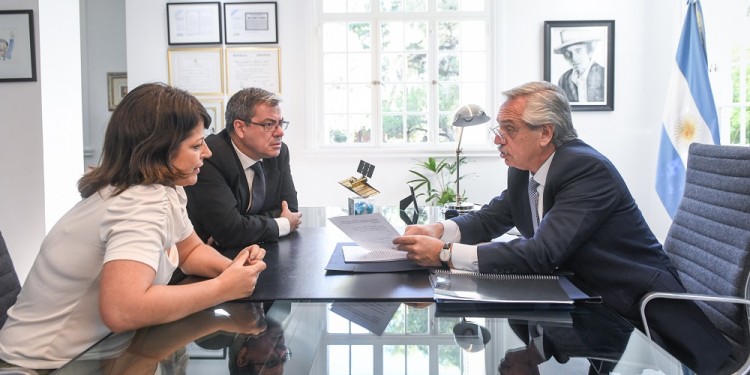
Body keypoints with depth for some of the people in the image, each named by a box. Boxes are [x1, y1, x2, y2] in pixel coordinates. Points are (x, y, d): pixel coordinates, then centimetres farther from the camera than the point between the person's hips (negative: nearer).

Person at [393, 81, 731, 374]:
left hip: (638, 307, -6)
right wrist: (437, 231, -13)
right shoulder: (523, 170, 1)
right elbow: (489, 219, 8)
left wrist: (446, 253, -30)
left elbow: (542, 254, -31)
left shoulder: (588, 169, -23)